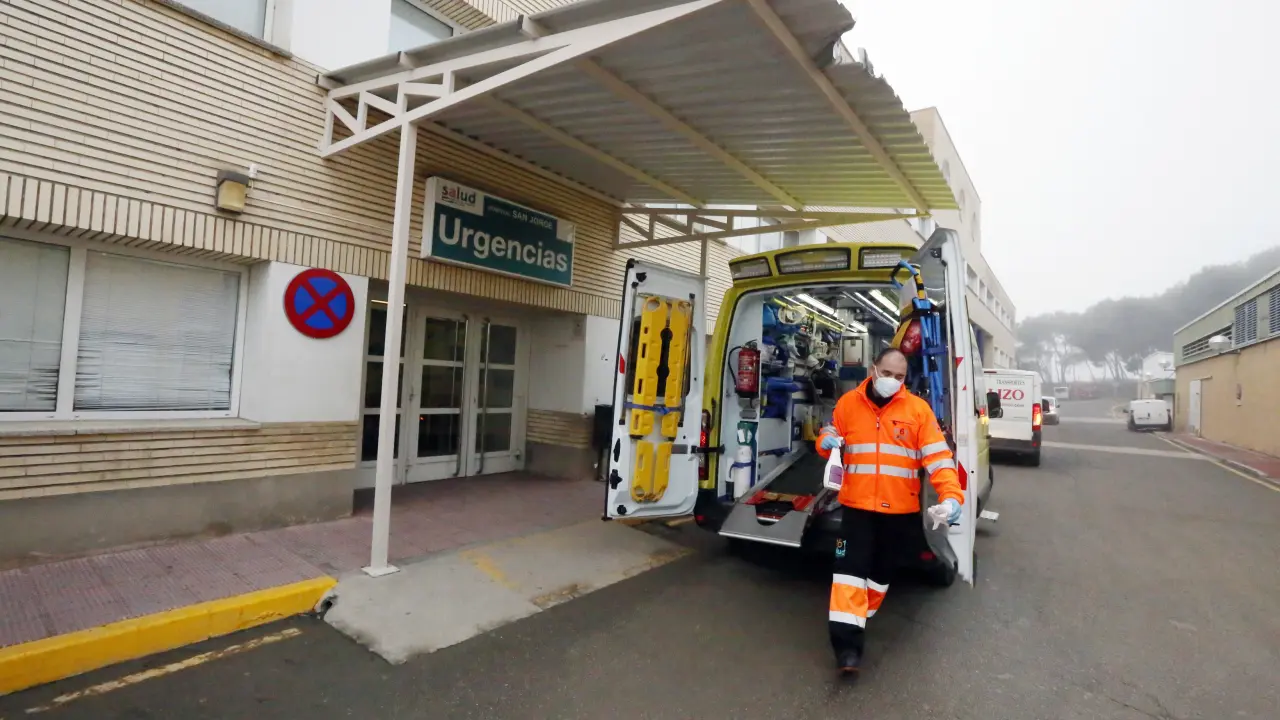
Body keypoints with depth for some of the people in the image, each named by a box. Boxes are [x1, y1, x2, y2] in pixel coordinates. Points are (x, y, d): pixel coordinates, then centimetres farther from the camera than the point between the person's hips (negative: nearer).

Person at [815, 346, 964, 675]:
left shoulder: (918, 408, -4)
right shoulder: (848, 402, -1)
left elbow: (937, 455, -9)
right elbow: (829, 435, 11)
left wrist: (951, 495, -22)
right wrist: (826, 442, -14)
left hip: (900, 509, 1)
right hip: (857, 504, -1)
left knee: (880, 570, 17)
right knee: (850, 568, -7)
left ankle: (859, 620, 39)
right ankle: (847, 640, -2)